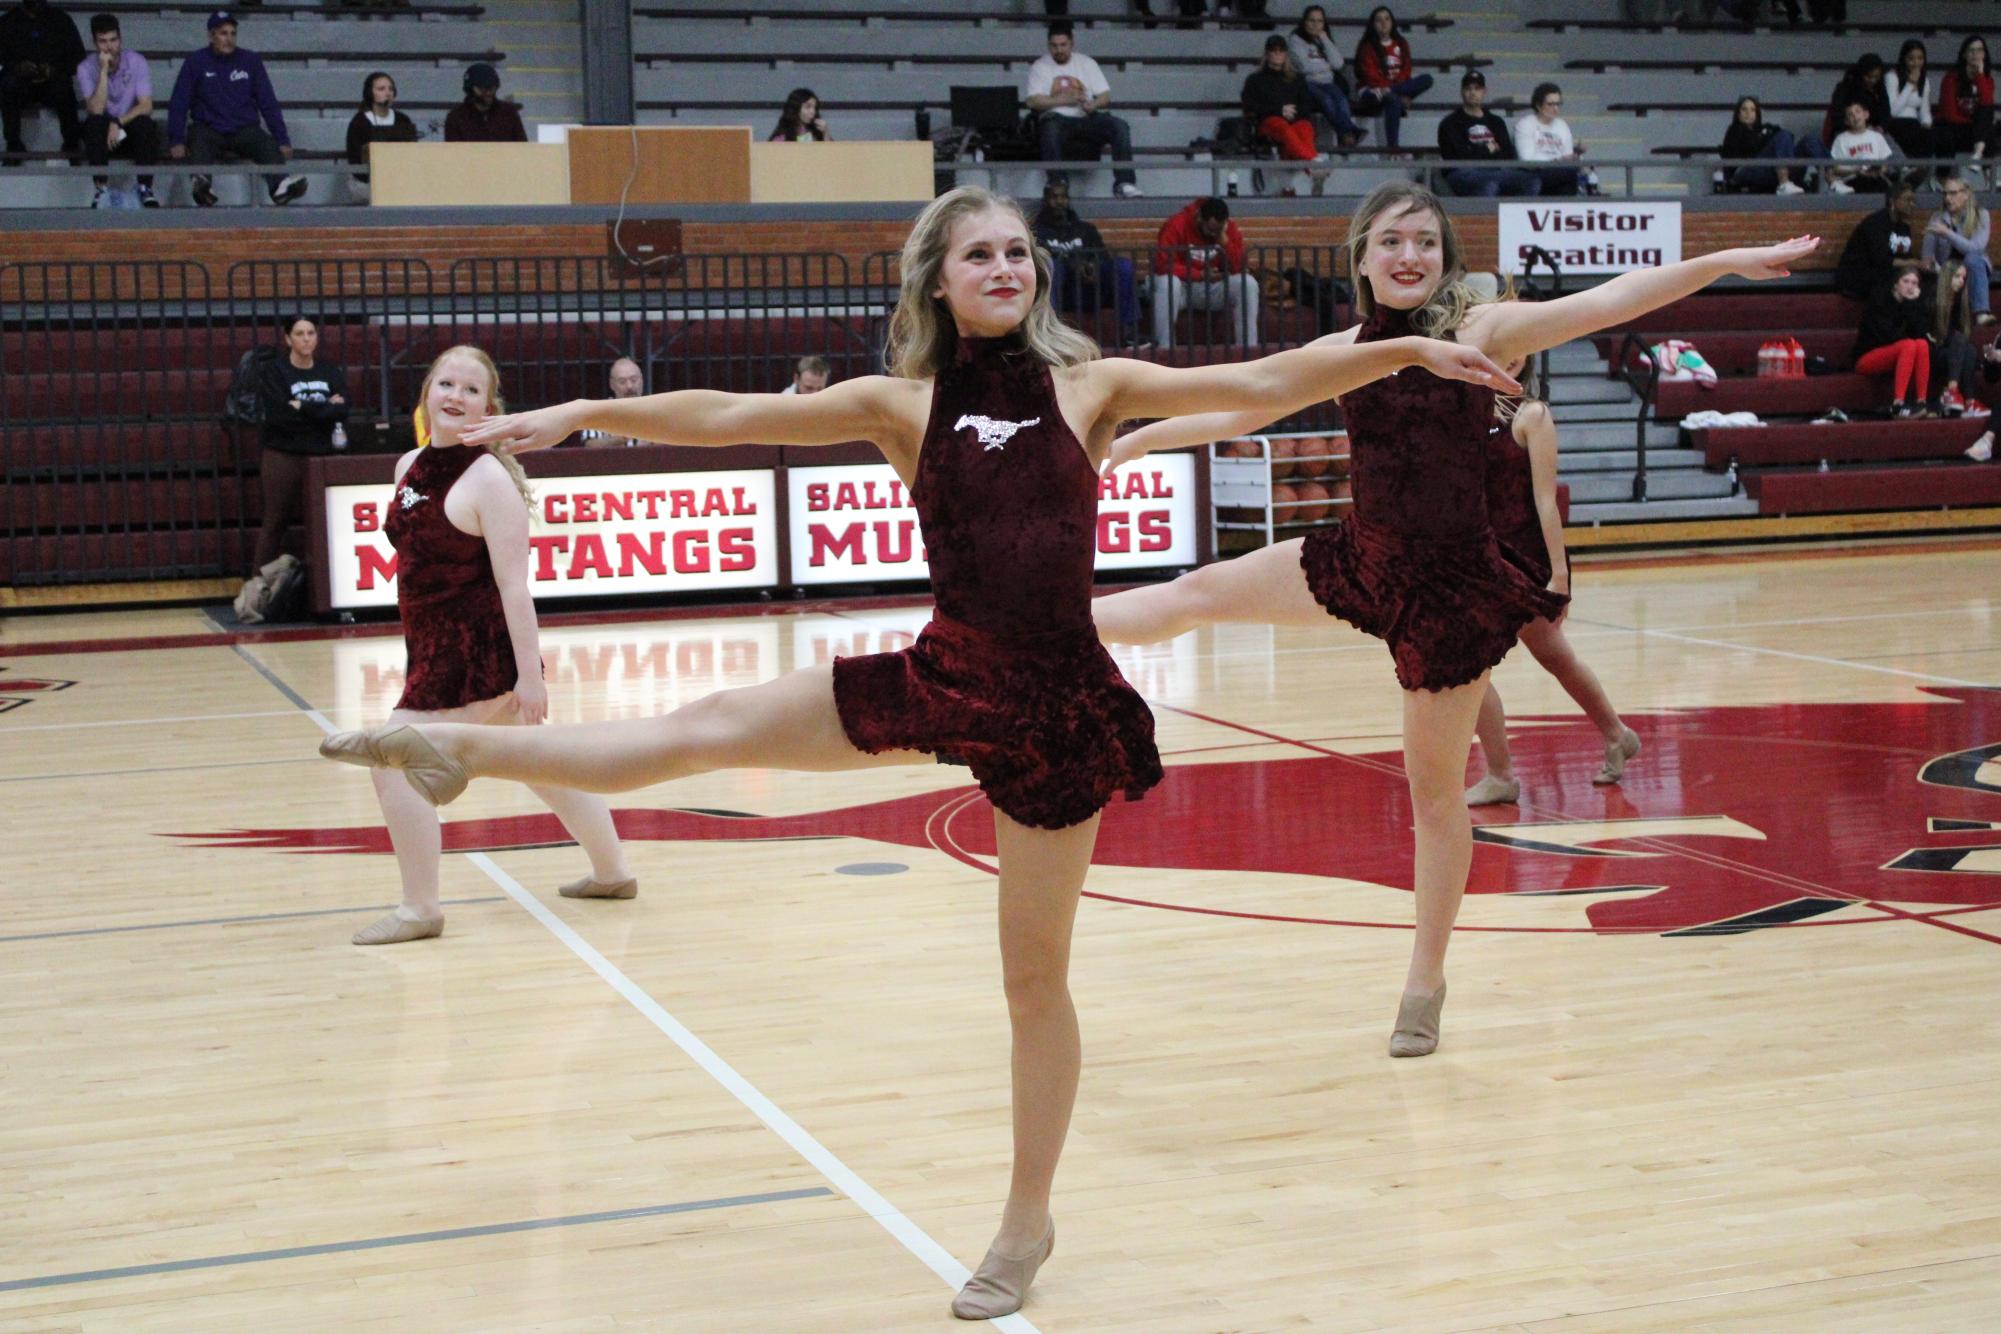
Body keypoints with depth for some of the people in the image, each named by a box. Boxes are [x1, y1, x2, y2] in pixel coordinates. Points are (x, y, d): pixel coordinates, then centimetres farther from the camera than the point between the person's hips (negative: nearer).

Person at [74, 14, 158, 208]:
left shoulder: (137, 62, -8)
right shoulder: (86, 68, -10)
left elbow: (146, 106, -14)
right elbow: (96, 110, -23)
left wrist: (118, 123, -27)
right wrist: (104, 71, -27)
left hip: (132, 131, 0)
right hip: (102, 133, 0)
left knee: (145, 123, -32)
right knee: (94, 123, -33)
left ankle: (145, 187, -24)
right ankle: (102, 188, -28)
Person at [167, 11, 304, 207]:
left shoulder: (250, 61, 10)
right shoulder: (195, 62, 5)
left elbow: (269, 103, 11)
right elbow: (178, 104, 3)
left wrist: (283, 141, 1)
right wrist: (176, 141, -10)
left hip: (245, 130, 1)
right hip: (208, 129, -1)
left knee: (268, 145, -31)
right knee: (199, 143, -35)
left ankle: (280, 187, -58)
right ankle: (201, 185, -63)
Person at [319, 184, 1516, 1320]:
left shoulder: (1090, 386, 1)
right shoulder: (904, 402, 2)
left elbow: (1258, 385, -2)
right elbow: (730, 415, -1)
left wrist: (1405, 351, -9)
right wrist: (577, 416, -6)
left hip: (1056, 701, -1)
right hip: (947, 676, 1)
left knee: (1035, 973, 7)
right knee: (710, 728, 2)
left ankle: (1029, 1220, 22)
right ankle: (461, 749, 19)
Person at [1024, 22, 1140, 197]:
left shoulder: (1087, 63, 16)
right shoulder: (1039, 67, 9)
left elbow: (1106, 96, 10)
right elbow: (1033, 101, -6)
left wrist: (1093, 105, -14)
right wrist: (1064, 100, -16)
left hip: (1086, 118, 3)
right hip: (1057, 119, -3)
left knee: (1120, 127, -23)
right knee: (1050, 131, -39)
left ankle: (1124, 183, -26)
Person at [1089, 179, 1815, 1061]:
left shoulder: (1484, 329, -8)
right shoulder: (1340, 353, 3)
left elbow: (1610, 301, -13)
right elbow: (1238, 409, 13)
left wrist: (1727, 261, -20)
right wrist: (1125, 442, 18)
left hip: (1454, 582, -3)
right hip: (1363, 565, 3)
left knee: (1435, 786, 6)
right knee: (1199, 594, 10)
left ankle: (1425, 983, 19)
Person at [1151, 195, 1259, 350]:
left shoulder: (1229, 228, -5)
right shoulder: (1176, 224, -16)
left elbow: (1238, 268, -12)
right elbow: (1163, 265, -23)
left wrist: (1224, 238, -23)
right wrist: (1200, 275, -22)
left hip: (1214, 289, 3)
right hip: (1182, 288, -3)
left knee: (1248, 283, -21)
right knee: (1167, 282, -37)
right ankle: (1164, 349, -34)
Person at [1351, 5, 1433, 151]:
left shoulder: (1401, 44, 12)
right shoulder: (1367, 47, -2)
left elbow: (1406, 70, 3)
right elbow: (1370, 75, -12)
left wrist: (1391, 89, -17)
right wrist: (1394, 91, -22)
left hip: (1397, 88, 5)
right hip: (1370, 92, -5)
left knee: (1426, 80, -18)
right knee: (1393, 100, -39)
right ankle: (1393, 147, -42)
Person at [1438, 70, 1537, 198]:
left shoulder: (1496, 122, 26)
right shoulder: (1450, 124, 11)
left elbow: (1509, 155, 15)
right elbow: (1461, 155, -3)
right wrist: (1487, 150, 7)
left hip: (1497, 170, 5)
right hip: (1464, 172, -4)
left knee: (1532, 182, -25)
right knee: (1488, 185, -40)